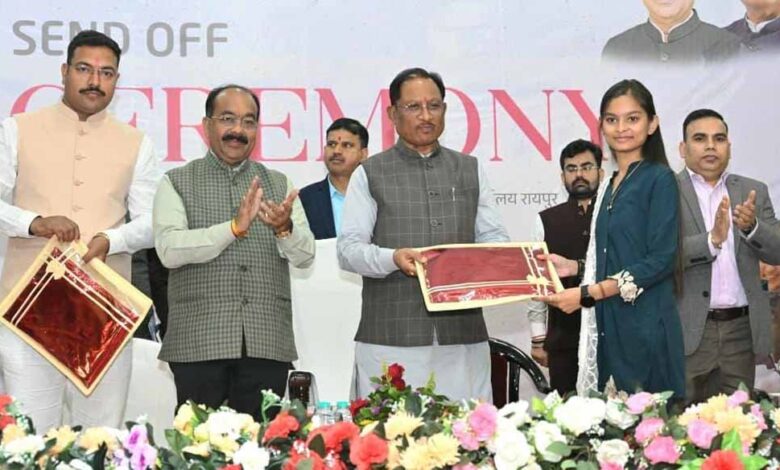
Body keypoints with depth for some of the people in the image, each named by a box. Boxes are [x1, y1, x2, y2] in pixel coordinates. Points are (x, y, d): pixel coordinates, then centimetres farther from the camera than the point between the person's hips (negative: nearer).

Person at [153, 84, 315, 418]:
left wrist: (284, 228, -15)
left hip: (267, 343, 3)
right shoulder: (177, 183, 7)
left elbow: (305, 256, 7)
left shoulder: (279, 184, 16)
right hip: (199, 343, -2)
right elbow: (169, 250, -8)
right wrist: (235, 226, -18)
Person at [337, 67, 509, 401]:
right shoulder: (370, 174, 8)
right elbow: (348, 249, 1)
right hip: (391, 337, -2)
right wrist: (394, 258, -18)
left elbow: (494, 237, 17)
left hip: (463, 335, 3)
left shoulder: (470, 170, 18)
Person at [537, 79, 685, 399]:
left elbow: (661, 260, -12)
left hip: (645, 324, -6)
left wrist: (586, 294, -14)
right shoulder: (610, 186, 15)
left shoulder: (659, 179, -5)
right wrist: (573, 267, 7)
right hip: (610, 325, 6)